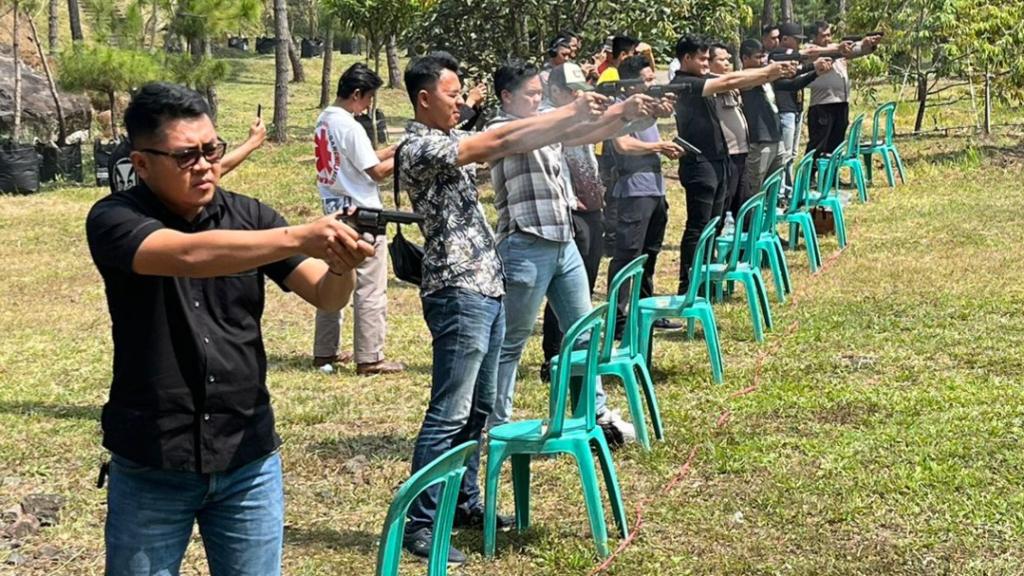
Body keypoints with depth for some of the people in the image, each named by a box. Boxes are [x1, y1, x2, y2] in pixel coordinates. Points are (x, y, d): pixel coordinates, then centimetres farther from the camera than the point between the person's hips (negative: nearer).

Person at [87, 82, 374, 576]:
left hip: (249, 461, 3)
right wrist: (299, 237, -39)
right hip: (151, 466, -2)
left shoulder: (249, 216, 0)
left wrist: (341, 265, -29)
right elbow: (188, 255, -30)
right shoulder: (114, 220, -10)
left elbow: (325, 296, -6)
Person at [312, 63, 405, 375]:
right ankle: (369, 358, 2)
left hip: (335, 213, 9)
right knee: (371, 289, -2)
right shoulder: (349, 127, -18)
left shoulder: (324, 120, 9)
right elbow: (377, 171, -16)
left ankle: (324, 352, 22)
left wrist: (396, 148, 12)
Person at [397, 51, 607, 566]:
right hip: (458, 294, -10)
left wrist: (574, 121, 3)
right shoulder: (419, 148, -13)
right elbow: (497, 141, -18)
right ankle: (418, 523, -3)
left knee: (478, 408, 16)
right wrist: (569, 113, -13)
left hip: (486, 288, 10)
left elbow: (505, 146, 14)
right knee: (449, 413, -8)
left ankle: (466, 503, 27)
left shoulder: (451, 143, 16)